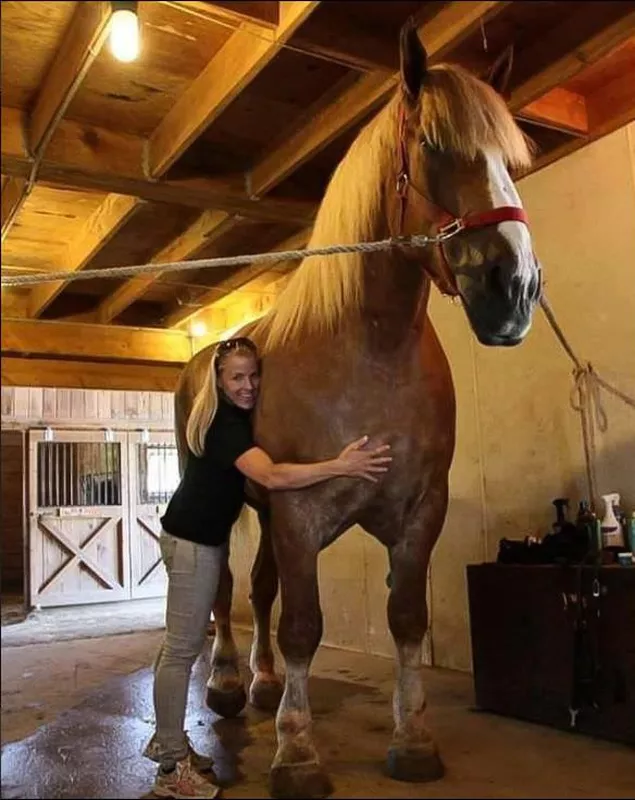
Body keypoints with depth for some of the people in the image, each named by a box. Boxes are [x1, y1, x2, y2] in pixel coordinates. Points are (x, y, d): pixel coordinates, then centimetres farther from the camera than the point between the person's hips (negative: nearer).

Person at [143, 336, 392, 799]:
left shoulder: (238, 415, 5)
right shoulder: (224, 423, -24)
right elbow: (271, 477, -38)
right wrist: (342, 466, -38)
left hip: (205, 537, 10)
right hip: (192, 540, -10)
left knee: (184, 643, 16)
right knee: (182, 648, -4)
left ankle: (167, 741, 28)